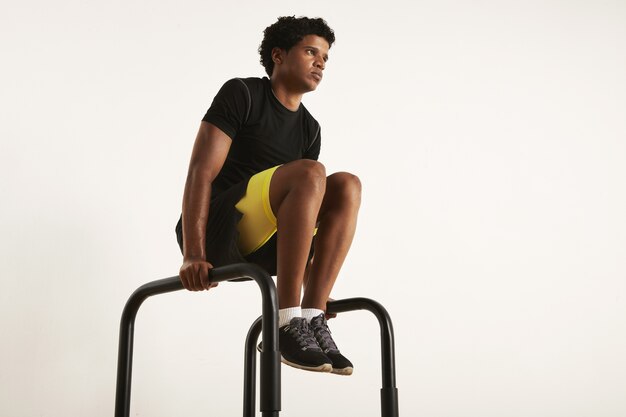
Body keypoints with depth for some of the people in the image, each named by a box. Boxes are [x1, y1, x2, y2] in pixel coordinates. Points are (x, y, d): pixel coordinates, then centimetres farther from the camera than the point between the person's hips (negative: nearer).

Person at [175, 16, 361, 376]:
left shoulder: (310, 129, 15)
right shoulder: (241, 94, -4)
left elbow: (306, 200, 15)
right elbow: (201, 172, -13)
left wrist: (316, 287, 8)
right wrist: (193, 255, -24)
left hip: (255, 248, 7)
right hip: (216, 234, -6)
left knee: (347, 186, -12)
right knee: (310, 174, -28)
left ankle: (312, 319, -20)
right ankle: (288, 326, -30)